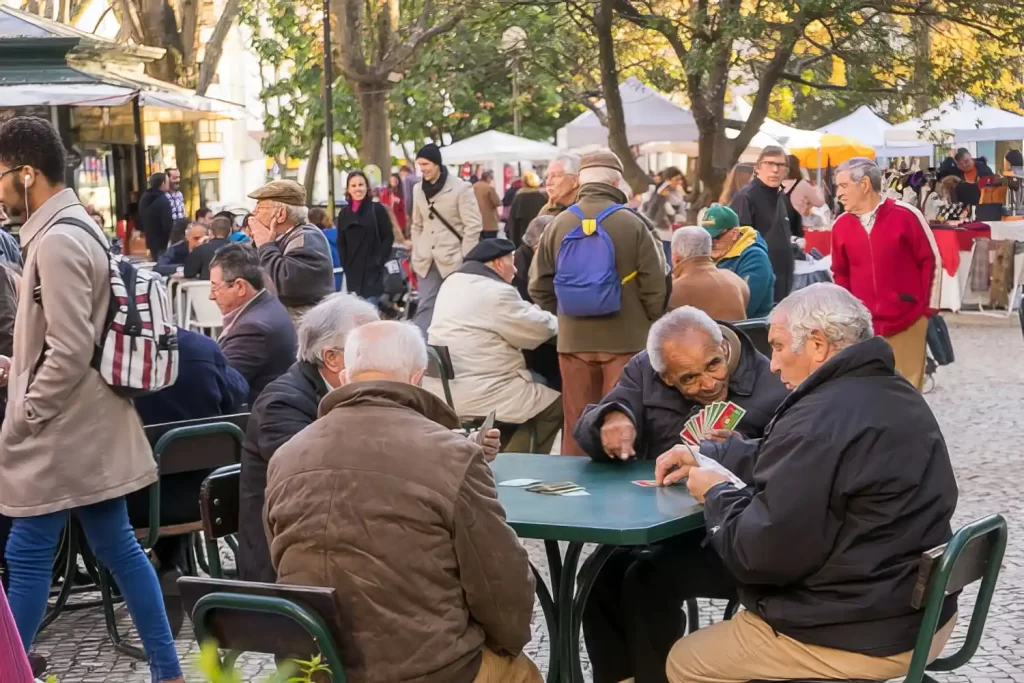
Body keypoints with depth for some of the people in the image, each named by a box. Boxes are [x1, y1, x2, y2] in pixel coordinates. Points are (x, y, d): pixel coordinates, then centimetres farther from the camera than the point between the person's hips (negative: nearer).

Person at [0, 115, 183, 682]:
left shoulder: (57, 241, -19)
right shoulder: (75, 228, 12)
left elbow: (70, 352, -23)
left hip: (62, 431, -10)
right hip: (86, 424, 10)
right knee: (118, 549, 12)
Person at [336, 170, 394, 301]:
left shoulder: (377, 209, 1)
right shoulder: (344, 213, 12)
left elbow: (388, 237, -2)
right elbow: (341, 243, 14)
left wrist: (379, 262, -10)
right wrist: (345, 265, 2)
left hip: (373, 271, -4)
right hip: (352, 272, 4)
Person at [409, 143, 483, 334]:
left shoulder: (461, 188, -8)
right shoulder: (418, 190, 8)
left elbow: (473, 226, -9)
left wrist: (465, 259, -11)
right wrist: (416, 255, 8)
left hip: (453, 260, -4)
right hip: (427, 260, 4)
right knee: (425, 305, 1)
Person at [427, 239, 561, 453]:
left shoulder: (453, 282, 13)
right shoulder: (496, 292, -16)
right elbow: (539, 330, -8)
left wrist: (539, 315, 21)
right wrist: (559, 320, 12)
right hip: (477, 397, -10)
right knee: (555, 405, 3)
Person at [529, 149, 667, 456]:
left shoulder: (559, 224, 0)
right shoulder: (632, 224, -9)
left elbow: (539, 287, 4)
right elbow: (655, 286, -8)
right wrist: (648, 324, 10)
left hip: (573, 339, 3)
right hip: (625, 339, -3)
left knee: (577, 422, 11)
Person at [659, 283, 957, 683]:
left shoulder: (818, 421, -24)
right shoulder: (897, 395, 9)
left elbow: (762, 553, -23)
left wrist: (716, 495, -6)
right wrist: (706, 456, 18)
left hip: (857, 639, -10)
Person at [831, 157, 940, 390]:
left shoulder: (906, 215, -7)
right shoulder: (841, 225, 4)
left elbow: (932, 261, -2)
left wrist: (927, 308, -2)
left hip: (907, 324, -3)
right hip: (862, 326, 3)